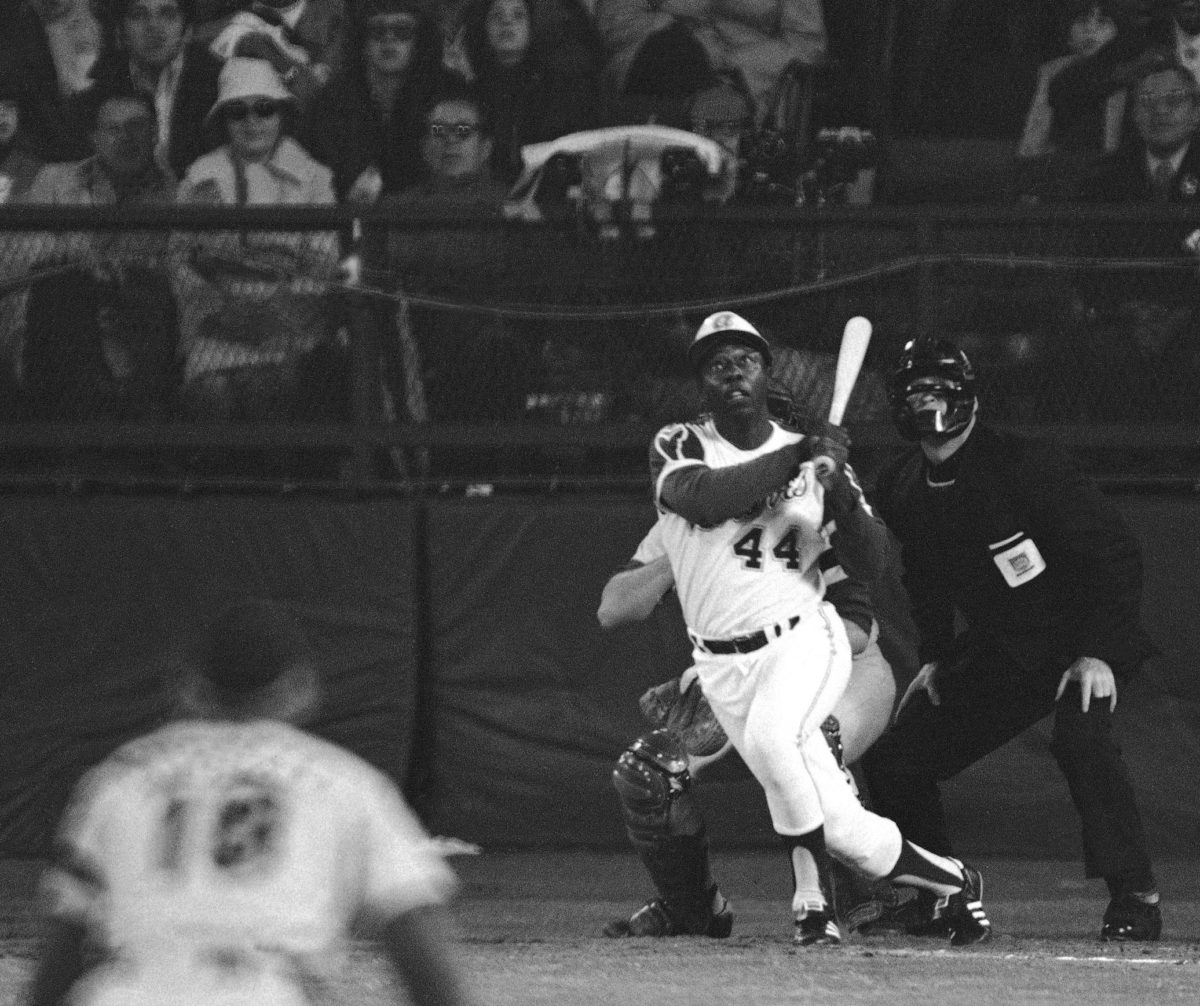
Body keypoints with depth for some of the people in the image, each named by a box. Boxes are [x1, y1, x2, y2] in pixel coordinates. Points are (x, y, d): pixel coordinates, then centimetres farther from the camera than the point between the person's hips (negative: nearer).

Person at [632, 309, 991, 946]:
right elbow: (705, 498, -21)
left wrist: (841, 490, -16)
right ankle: (951, 882, 15)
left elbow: (868, 565, 2)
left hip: (802, 638, -1)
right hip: (723, 665, 1)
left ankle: (813, 898, -20)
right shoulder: (679, 447, 2)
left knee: (770, 736, -34)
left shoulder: (814, 455, 7)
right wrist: (797, 459, -21)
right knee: (844, 832, -7)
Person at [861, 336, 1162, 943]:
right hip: (997, 654, 7)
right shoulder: (901, 492, -1)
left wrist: (1099, 653, -24)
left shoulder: (1026, 466, -22)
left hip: (1084, 643, -7)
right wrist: (936, 658, 8)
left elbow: (1115, 553, -19)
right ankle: (936, 898, 19)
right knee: (893, 761, 1)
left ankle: (1135, 897, -27)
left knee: (1081, 737, -35)